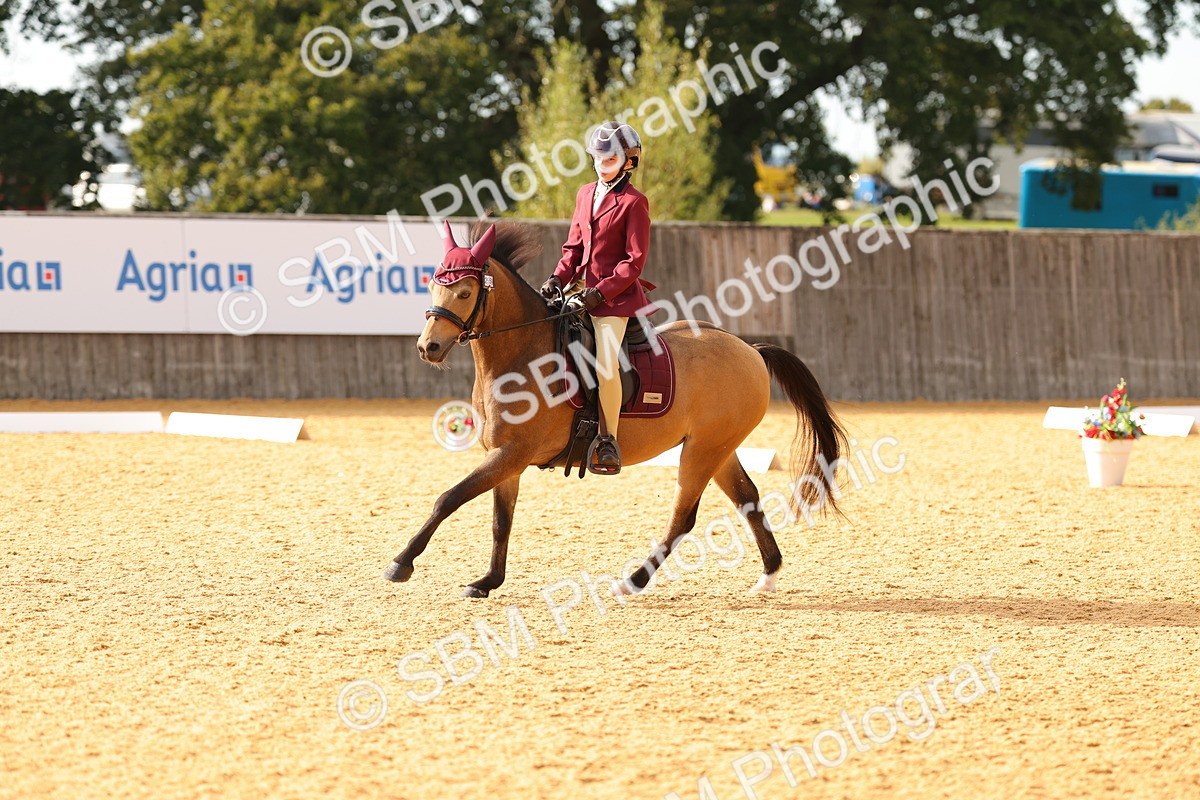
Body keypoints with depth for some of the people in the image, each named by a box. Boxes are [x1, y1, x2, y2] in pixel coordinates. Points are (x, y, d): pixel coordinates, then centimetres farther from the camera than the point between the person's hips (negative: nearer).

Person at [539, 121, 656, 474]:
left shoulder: (633, 203, -7)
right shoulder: (586, 195, 15)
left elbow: (635, 260, -10)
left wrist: (601, 291, -19)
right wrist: (559, 277, 0)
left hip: (617, 295, -8)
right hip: (586, 292, 8)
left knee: (605, 364, -21)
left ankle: (608, 441, -14)